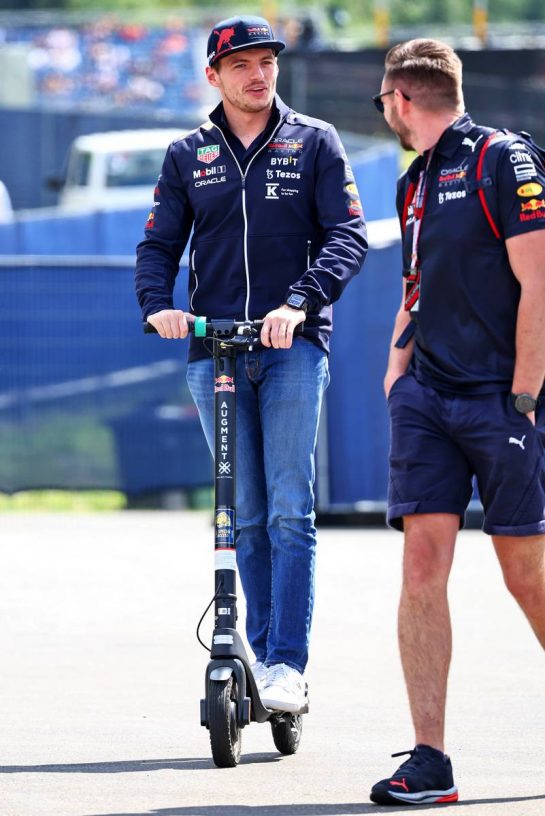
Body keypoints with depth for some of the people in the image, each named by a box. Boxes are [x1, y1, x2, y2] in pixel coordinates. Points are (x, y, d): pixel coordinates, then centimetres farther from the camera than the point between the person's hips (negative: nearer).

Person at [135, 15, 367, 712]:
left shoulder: (314, 143, 6)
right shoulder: (188, 156, 12)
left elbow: (347, 236, -2)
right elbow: (159, 244, 12)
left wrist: (299, 302, -18)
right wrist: (157, 304, -10)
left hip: (294, 345, -2)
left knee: (289, 511, -10)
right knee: (246, 516, 6)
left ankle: (288, 662, -11)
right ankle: (261, 649, 15)